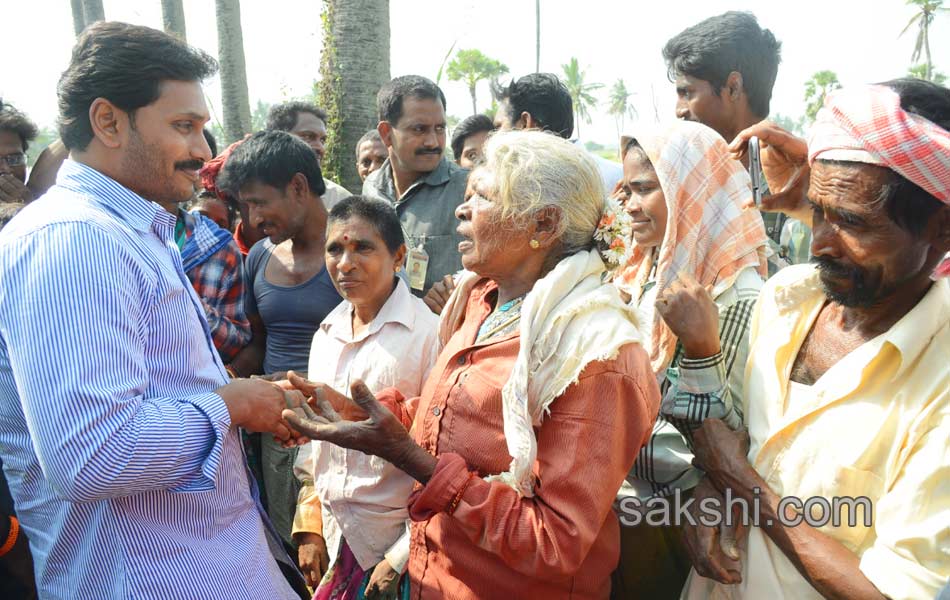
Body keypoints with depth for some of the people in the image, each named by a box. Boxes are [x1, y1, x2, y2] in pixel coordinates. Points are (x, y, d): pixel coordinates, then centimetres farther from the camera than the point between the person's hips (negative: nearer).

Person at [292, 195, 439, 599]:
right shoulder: (326, 334, 4)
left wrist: (403, 556, -13)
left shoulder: (428, 333, -17)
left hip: (396, 545, -5)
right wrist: (309, 528, 8)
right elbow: (313, 435, 11)